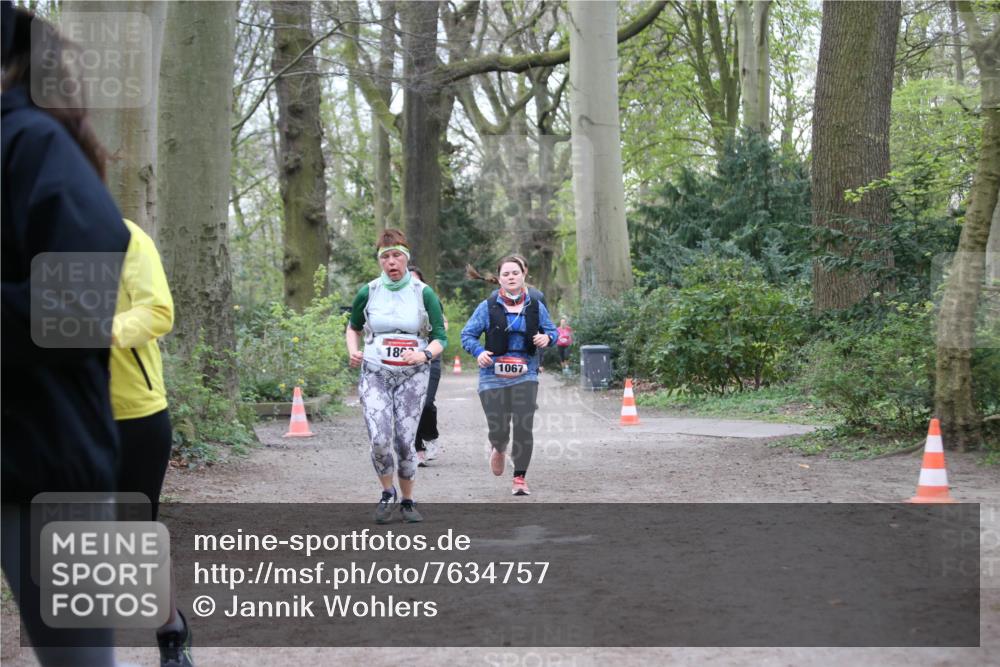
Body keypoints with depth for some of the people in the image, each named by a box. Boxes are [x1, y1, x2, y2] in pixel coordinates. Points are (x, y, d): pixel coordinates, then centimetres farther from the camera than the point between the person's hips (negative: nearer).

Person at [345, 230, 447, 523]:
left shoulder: (424, 293, 0)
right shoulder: (368, 293, 4)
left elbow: (440, 337, 1)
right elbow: (353, 327, 21)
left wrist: (425, 355, -19)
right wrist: (353, 351, 1)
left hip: (412, 376, 0)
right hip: (375, 374, 1)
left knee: (405, 441, -2)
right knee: (379, 440, -14)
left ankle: (407, 501, 17)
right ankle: (387, 493, 12)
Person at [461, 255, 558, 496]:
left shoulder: (536, 307, 7)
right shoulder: (488, 307, 1)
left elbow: (551, 331, 16)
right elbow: (467, 334, 3)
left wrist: (547, 338, -8)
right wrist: (479, 352, -16)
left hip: (525, 375, 1)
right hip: (493, 376, -1)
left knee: (524, 428, -10)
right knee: (498, 430, -3)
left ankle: (520, 478, 2)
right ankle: (498, 448, 36)